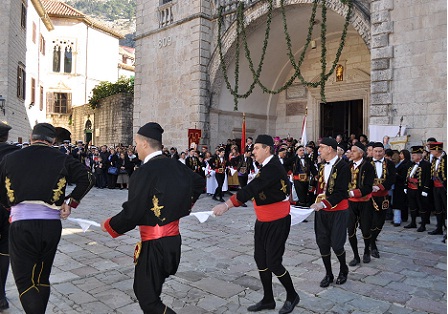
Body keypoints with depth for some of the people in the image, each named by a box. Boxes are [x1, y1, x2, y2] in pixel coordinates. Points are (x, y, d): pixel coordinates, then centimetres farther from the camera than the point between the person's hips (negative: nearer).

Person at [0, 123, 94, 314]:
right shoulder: (62, 159, 3)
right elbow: (88, 178, -1)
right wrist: (71, 202, 3)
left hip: (21, 225, -1)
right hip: (51, 224, 2)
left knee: (25, 281, 6)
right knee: (42, 278, 19)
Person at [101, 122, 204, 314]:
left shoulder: (145, 172, -20)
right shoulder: (176, 165, 2)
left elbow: (132, 213, -20)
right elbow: (199, 182, 19)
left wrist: (108, 225, -1)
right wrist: (185, 205, 30)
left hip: (154, 244, -8)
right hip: (174, 238, 8)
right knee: (144, 288, 25)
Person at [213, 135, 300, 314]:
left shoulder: (273, 168, -23)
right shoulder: (267, 166, 7)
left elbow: (251, 189, -34)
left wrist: (226, 205, -39)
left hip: (277, 222, -9)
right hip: (263, 221, 9)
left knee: (273, 263, -1)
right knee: (260, 259, 13)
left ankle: (292, 296, 24)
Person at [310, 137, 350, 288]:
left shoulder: (343, 166, -14)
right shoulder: (322, 165, 8)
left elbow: (341, 192, -19)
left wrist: (323, 203, -27)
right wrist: (316, 203, 4)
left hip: (338, 211, -6)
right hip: (321, 210, 6)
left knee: (336, 244, -1)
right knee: (322, 243, 8)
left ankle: (343, 270, 29)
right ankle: (328, 274, 26)